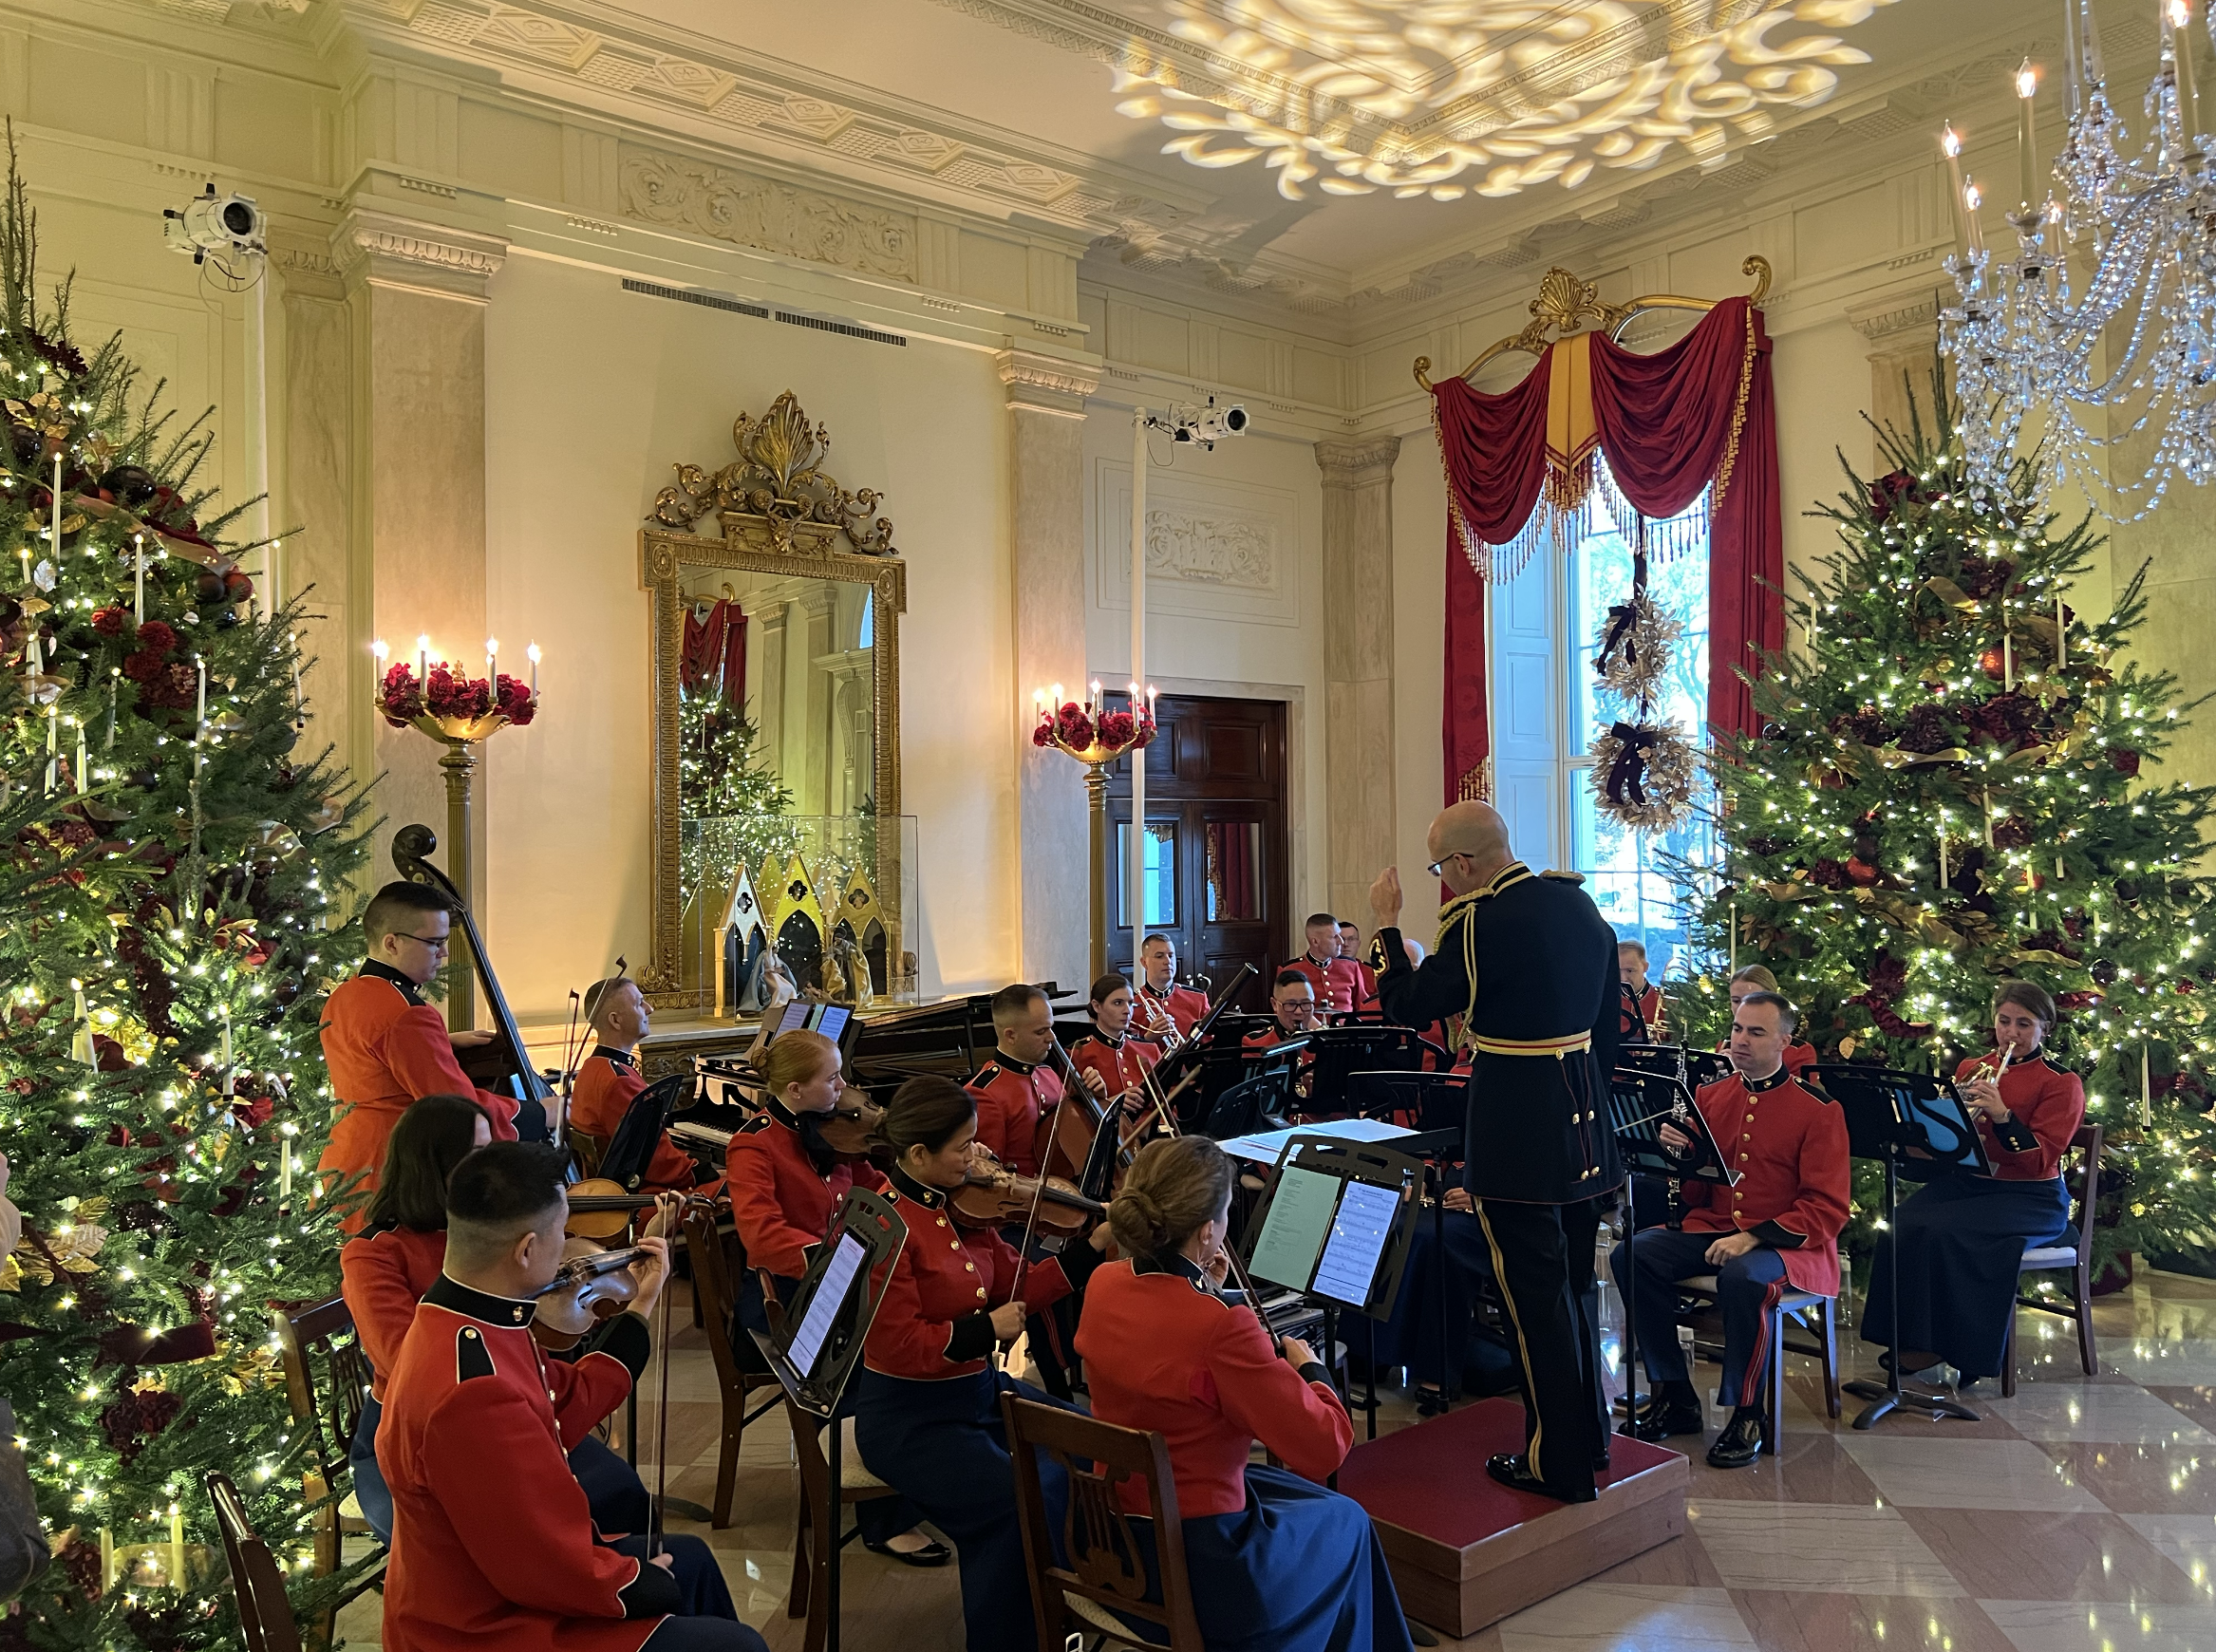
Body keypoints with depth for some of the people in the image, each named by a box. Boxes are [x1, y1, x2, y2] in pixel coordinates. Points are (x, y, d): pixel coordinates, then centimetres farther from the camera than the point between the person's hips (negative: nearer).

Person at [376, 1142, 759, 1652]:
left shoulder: (466, 1323, -5)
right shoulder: (473, 1388, -36)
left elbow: (568, 1404, 8)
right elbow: (552, 1569, -29)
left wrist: (641, 1307, 12)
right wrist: (641, 1580, -11)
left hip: (493, 1588, 10)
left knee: (690, 1558, 26)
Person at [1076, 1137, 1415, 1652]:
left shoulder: (1102, 1285, -8)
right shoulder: (1223, 1329, -31)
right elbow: (1325, 1448, -22)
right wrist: (1311, 1368, -5)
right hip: (1198, 1568, -7)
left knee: (1292, 1489, 32)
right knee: (1345, 1522, 23)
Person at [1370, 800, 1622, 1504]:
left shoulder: (1481, 922, -19)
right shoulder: (1579, 903, 6)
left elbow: (1408, 1005, -11)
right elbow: (1607, 1020, 14)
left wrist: (1387, 925, 0)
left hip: (1517, 1139, -8)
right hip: (1584, 1126, 8)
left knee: (1535, 1297, 3)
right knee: (1571, 1287, 20)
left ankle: (1558, 1465, 14)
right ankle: (1589, 1437, 34)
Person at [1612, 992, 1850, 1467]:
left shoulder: (1817, 1110, -5)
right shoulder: (1709, 1097, 9)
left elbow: (1827, 1208, -11)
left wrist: (1754, 1237, -22)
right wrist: (1680, 1152, -11)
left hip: (1789, 1244, -5)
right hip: (1711, 1228, 5)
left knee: (1744, 1278, -37)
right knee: (1632, 1255, -19)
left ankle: (1747, 1416, -16)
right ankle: (1676, 1397, -6)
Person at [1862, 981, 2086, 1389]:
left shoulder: (2060, 1083, -1)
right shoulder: (1971, 1069, 14)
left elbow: (2038, 1160, -11)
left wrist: (2002, 1116, -26)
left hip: (2030, 1198, -5)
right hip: (1965, 1183, 5)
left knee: (1945, 1232, -32)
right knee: (1901, 1226, -25)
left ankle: (1957, 1352, -18)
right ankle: (1910, 1343, -16)